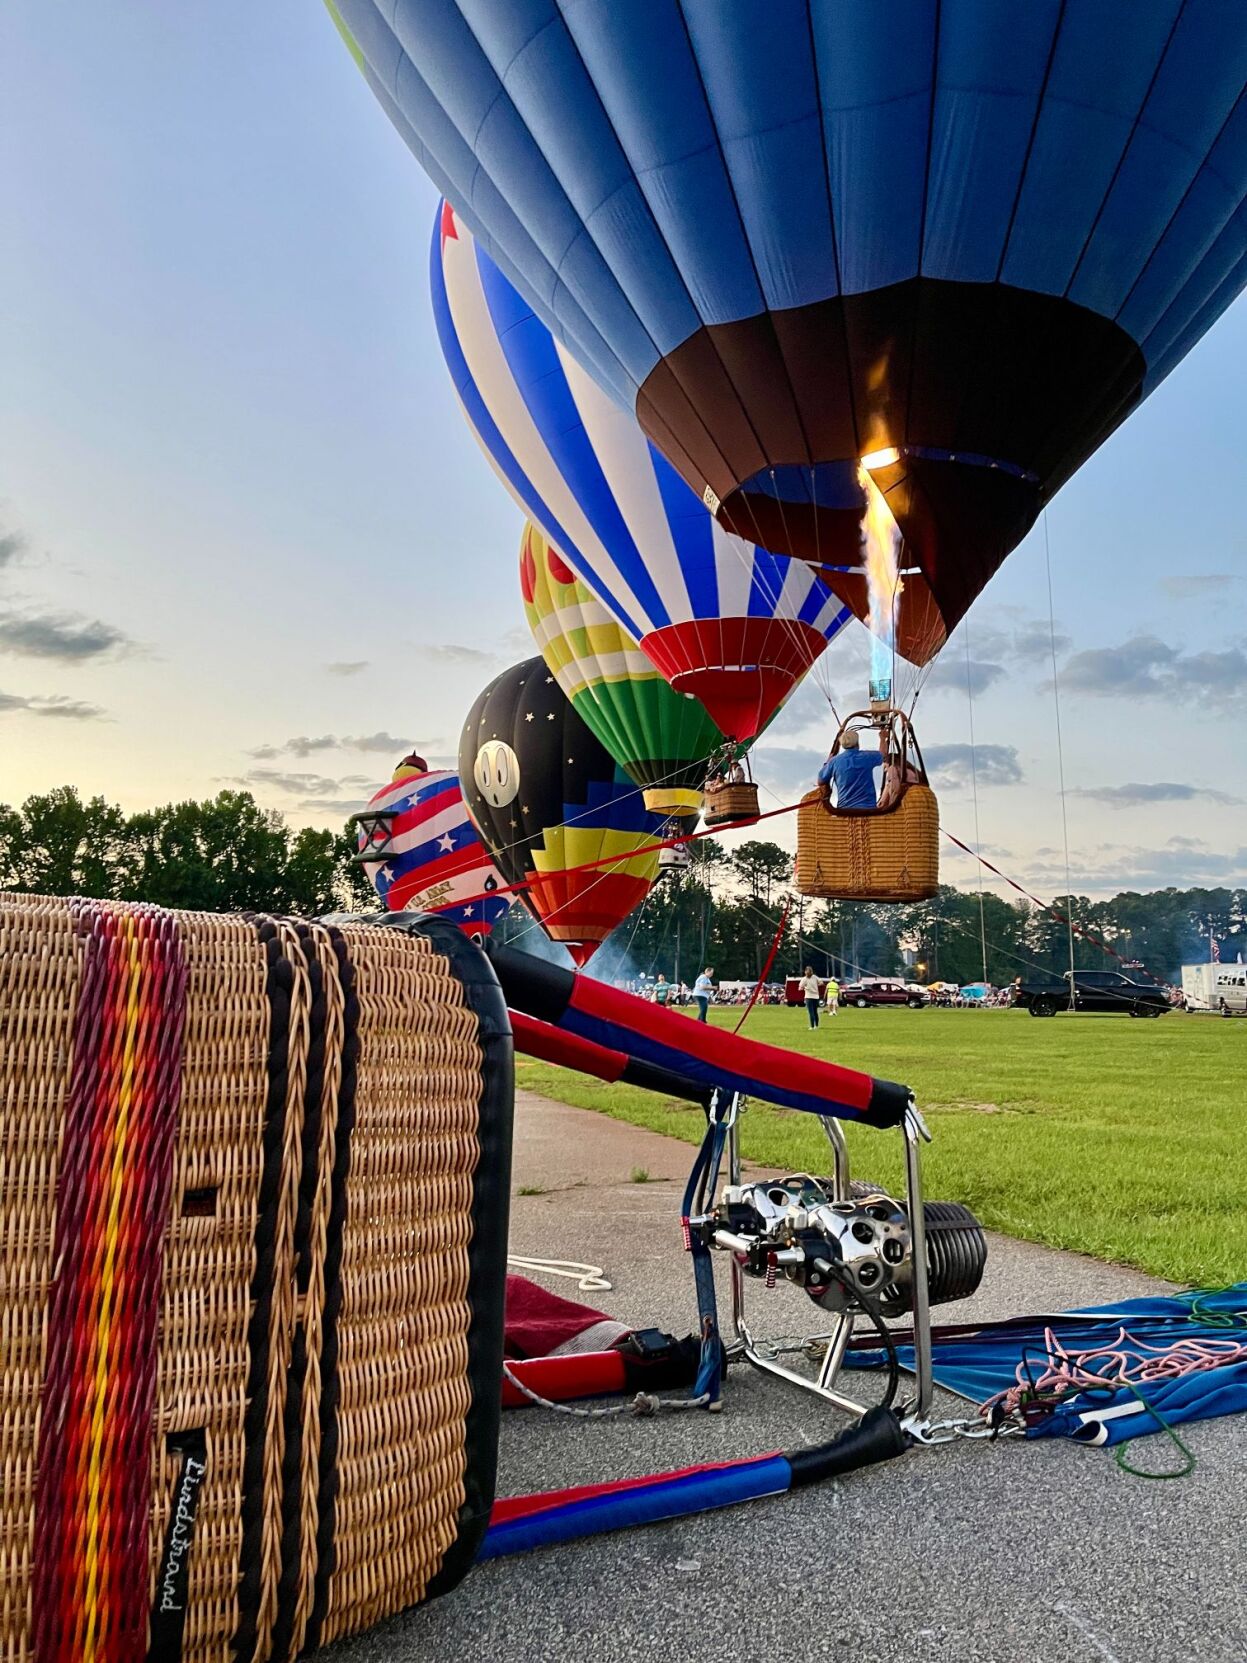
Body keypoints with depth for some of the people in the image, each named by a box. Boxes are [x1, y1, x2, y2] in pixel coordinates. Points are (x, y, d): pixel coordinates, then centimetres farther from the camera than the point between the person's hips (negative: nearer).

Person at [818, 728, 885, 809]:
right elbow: (882, 753, 25)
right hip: (868, 808, -1)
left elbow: (820, 781, 10)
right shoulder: (867, 757, 1)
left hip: (844, 809, 1)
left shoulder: (834, 761, -1)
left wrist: (828, 761, 23)